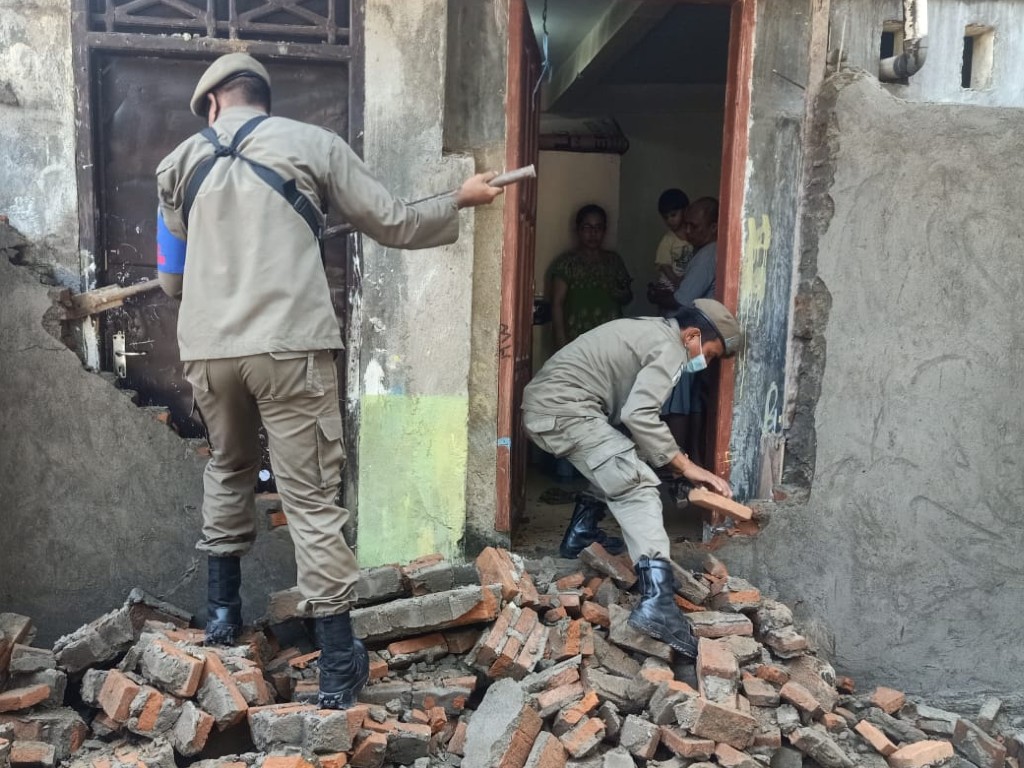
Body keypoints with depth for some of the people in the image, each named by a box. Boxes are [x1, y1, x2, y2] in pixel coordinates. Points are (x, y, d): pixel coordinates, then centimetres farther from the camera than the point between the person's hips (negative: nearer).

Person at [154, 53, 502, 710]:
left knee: (229, 468, 28)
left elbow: (172, 278, 20)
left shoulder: (181, 161, 14)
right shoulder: (312, 144, 5)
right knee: (311, 497, 1)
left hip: (208, 349, 4)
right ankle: (339, 665, 6)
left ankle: (222, 609, 35)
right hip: (290, 345, -3)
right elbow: (393, 224, 8)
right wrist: (462, 201, 24)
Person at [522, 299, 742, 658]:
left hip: (545, 401, 10)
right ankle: (657, 602, -30)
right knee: (637, 486, -18)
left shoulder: (650, 331, 23)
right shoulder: (670, 348, -6)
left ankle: (579, 537, 37)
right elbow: (639, 415, -19)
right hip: (563, 408, -10)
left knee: (613, 467, 29)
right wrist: (686, 466, -13)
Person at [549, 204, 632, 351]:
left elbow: (627, 297, 22)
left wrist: (624, 294, -2)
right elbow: (557, 303, -4)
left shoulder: (614, 260, 14)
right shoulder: (567, 262, 0)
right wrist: (561, 341, -13)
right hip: (578, 340, -4)